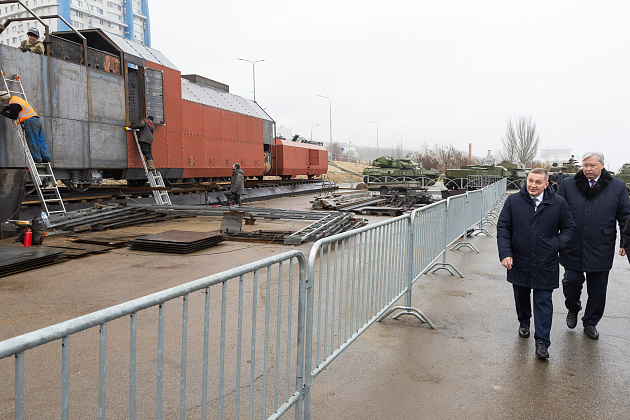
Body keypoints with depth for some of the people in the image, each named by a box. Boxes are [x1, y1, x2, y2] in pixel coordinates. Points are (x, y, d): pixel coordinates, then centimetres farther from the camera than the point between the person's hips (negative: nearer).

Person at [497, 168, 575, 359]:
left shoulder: (558, 204, -4)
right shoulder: (513, 201, -4)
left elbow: (569, 228, 7)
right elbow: (503, 228, -1)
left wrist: (555, 245, -9)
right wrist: (505, 253, -10)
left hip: (545, 264, -1)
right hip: (519, 262, 2)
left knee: (543, 301, 2)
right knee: (521, 295, 20)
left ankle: (542, 342, 9)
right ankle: (524, 322, 46)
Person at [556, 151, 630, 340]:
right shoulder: (568, 184, 2)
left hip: (601, 250, 0)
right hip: (573, 248, 0)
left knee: (598, 290, 9)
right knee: (572, 282, 1)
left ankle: (590, 323, 28)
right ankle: (573, 309, 32)